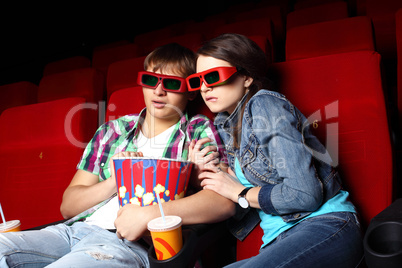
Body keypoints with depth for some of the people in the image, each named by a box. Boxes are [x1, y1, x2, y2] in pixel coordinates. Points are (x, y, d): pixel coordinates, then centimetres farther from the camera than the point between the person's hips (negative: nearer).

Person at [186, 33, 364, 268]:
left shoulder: (264, 104, -10)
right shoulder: (224, 126, 14)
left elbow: (304, 194, -19)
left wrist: (239, 193, -7)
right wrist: (203, 171, 0)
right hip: (280, 241, 6)